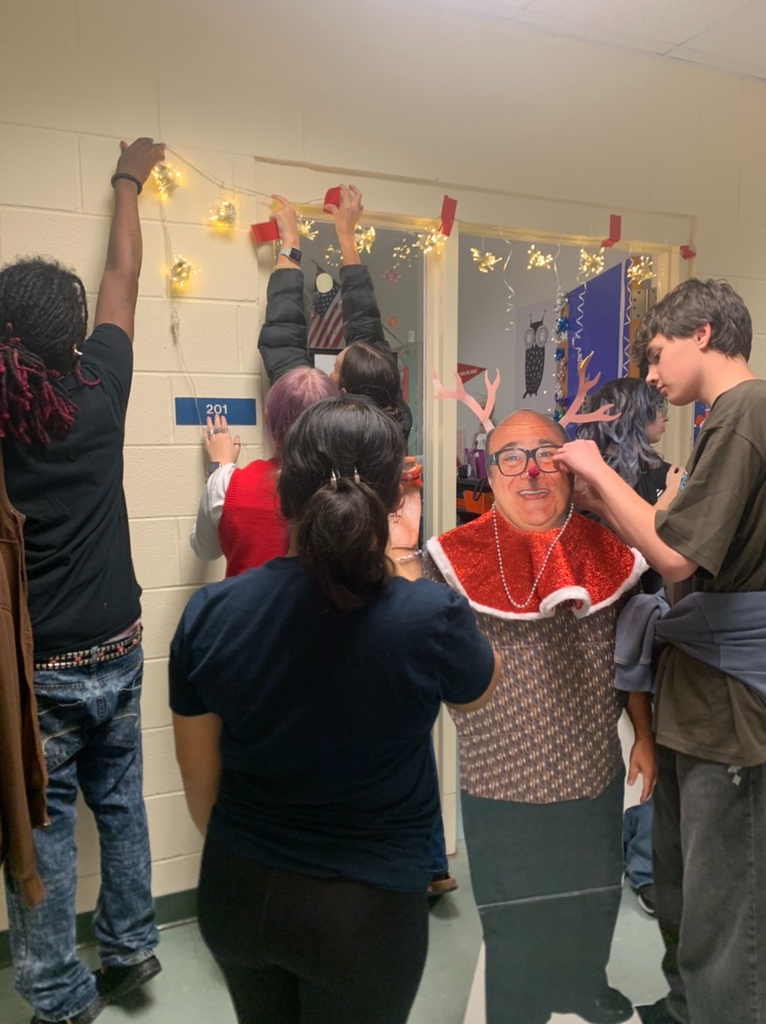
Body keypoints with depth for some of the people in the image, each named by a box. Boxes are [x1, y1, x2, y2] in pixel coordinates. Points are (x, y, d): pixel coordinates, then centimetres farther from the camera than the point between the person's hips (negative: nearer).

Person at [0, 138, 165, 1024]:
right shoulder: (98, 388, -8)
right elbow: (123, 279, 7)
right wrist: (128, 183, 22)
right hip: (116, 651, 3)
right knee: (120, 804, 20)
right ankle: (130, 952, 36)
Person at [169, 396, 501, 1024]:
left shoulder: (209, 613, -17)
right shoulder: (429, 618, -25)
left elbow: (199, 778, -3)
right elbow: (481, 691, -1)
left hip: (237, 893, 3)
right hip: (365, 903, -2)